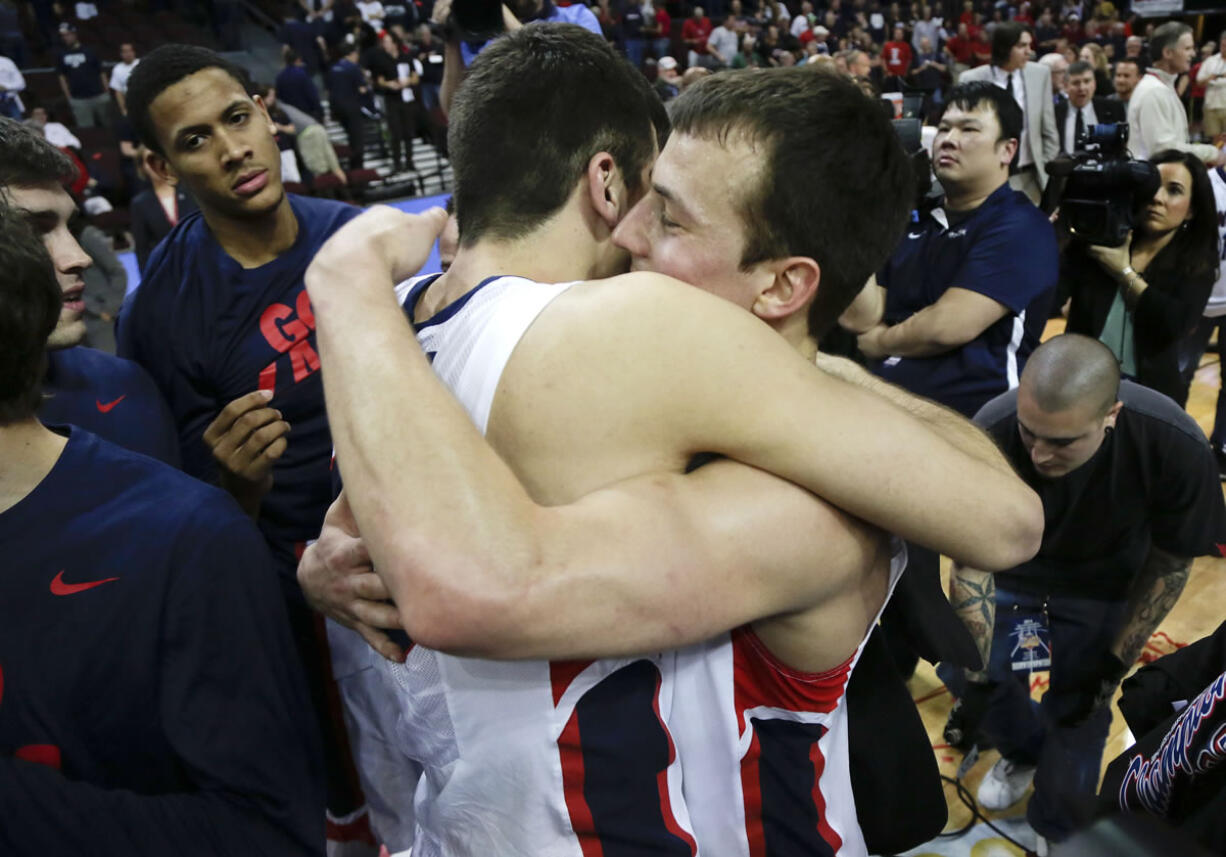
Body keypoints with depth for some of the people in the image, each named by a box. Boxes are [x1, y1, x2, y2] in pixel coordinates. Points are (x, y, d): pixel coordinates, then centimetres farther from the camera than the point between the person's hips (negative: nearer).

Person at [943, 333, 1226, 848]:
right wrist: (977, 675, -21)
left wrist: (1111, 664, -12)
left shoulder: (1176, 447, -33)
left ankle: (1057, 834, 28)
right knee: (959, 670, -10)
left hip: (1101, 586, -1)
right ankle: (1025, 750, 25)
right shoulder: (991, 436, -35)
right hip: (1011, 569, 1)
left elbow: (1170, 565, -14)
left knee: (1077, 710, -4)